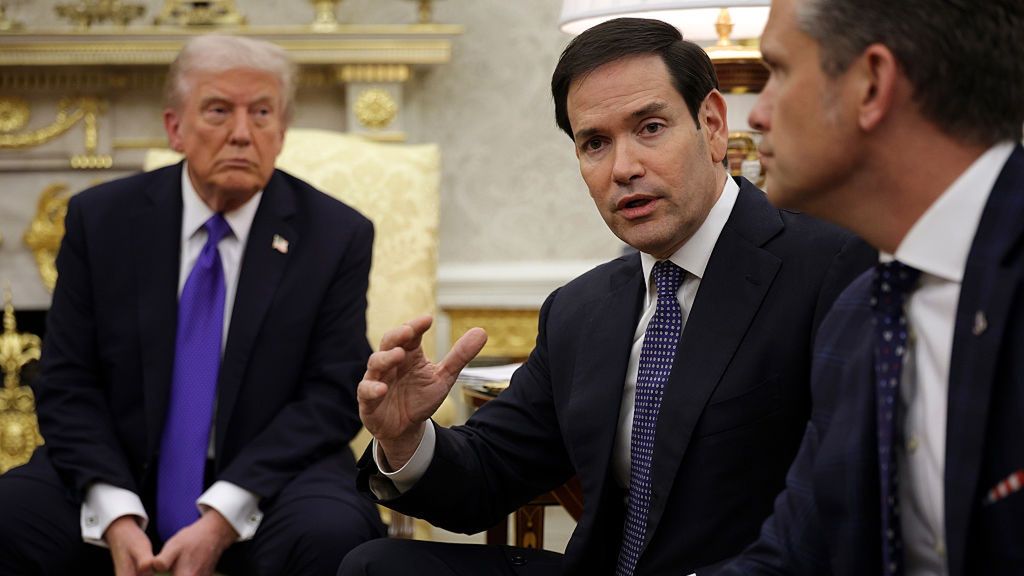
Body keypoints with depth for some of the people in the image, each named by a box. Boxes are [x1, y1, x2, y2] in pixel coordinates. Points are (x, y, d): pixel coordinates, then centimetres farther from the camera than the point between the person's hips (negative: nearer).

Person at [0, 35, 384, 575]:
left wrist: (222, 518, -19)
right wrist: (116, 516, -18)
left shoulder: (337, 235, -2)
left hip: (266, 486, 0)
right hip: (120, 477, 1)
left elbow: (331, 396, -7)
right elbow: (68, 384, -1)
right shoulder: (100, 219, 1)